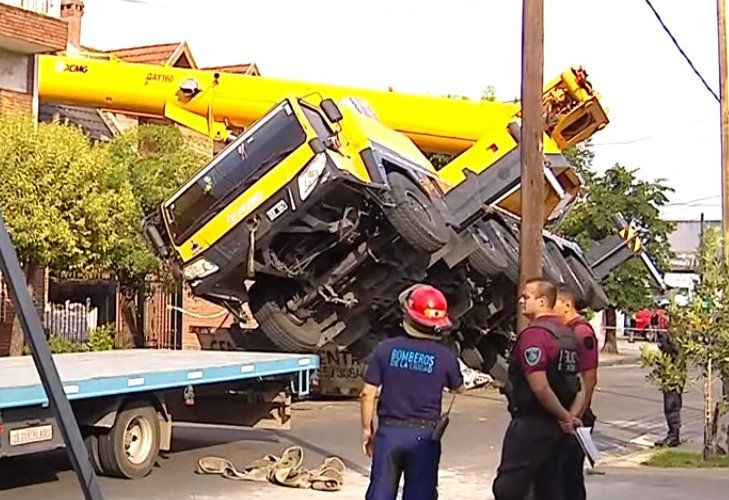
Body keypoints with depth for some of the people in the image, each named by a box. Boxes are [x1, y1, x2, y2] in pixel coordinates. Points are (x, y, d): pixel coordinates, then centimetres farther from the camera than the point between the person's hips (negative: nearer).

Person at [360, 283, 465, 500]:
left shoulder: (386, 349, -5)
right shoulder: (445, 357, -7)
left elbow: (368, 393, -3)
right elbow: (459, 389, 12)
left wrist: (367, 429, 9)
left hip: (389, 431, 1)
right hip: (424, 435, -1)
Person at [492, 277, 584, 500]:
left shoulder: (534, 334, -17)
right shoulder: (567, 333, 12)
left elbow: (540, 387, -23)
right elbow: (579, 384, 15)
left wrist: (565, 417, -11)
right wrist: (571, 417, 6)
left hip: (531, 425, -9)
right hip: (556, 427, 9)